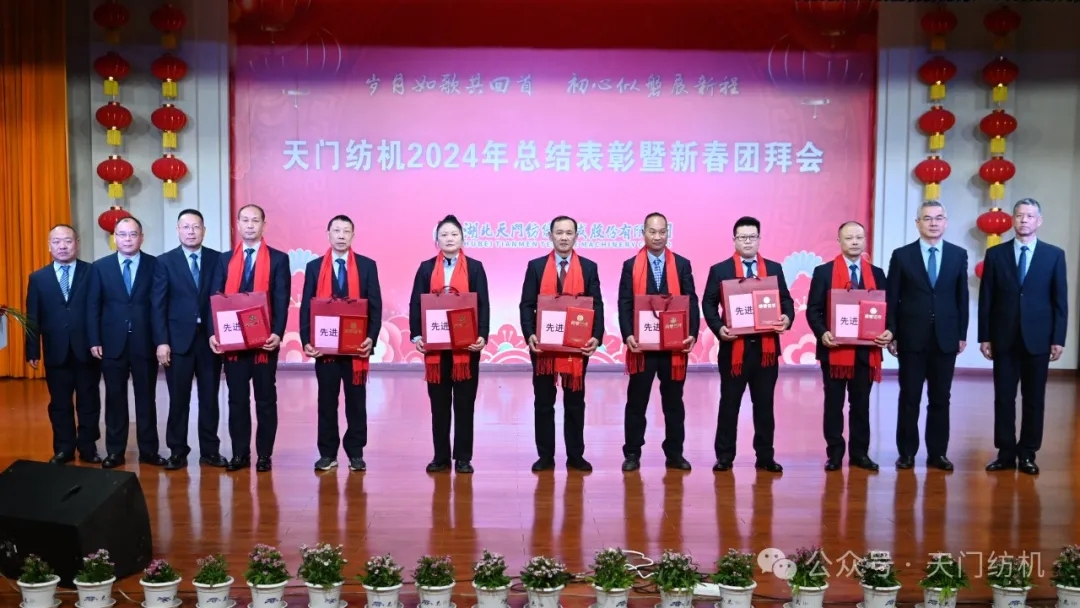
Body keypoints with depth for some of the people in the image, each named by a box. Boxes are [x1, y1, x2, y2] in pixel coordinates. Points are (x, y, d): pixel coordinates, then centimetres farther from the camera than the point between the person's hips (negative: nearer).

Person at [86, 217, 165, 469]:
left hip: (145, 342, -1)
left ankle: (148, 450, 14)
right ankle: (115, 451, 15)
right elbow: (93, 306, 4)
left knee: (146, 397, 6)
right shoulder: (100, 267, 5)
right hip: (112, 342, 1)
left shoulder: (155, 265, 1)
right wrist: (94, 341, -4)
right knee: (115, 398, 7)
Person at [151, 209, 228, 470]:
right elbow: (158, 305, -1)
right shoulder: (165, 261, 3)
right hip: (178, 339, -1)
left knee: (210, 397, 7)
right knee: (178, 398, 4)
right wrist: (162, 341, -9)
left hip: (211, 338, 1)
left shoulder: (217, 259, 5)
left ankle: (210, 450, 16)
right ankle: (177, 452, 13)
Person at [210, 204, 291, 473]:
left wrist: (277, 333, -17)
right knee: (237, 399, 7)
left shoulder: (278, 259, 2)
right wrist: (214, 332, -6)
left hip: (264, 339, -3)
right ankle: (240, 453, 15)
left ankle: (264, 455, 12)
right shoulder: (225, 259, 11)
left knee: (265, 399, 5)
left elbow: (282, 300, -4)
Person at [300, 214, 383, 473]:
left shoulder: (367, 266, 3)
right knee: (327, 401, 6)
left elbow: (375, 306, 1)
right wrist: (306, 340, -7)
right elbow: (306, 307, 4)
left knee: (356, 401, 6)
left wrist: (371, 337, -11)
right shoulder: (314, 267, 7)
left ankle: (355, 453, 14)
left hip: (356, 345, -1)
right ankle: (327, 453, 14)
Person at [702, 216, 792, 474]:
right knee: (729, 403, 5)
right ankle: (724, 456, 12)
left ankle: (765, 456, 15)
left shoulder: (774, 268, 11)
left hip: (766, 346, 2)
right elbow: (708, 303, 0)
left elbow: (786, 299, 9)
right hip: (734, 346, -2)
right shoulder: (720, 270, 3)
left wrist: (787, 318, -12)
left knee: (764, 403, 8)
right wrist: (718, 328, -16)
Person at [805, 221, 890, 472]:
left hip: (866, 350, 3)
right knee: (833, 403, 3)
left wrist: (888, 332, -9)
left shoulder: (877, 274, 11)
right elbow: (813, 309, -3)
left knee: (861, 403, 9)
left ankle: (859, 452, 16)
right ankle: (834, 453, 10)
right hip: (834, 349, -2)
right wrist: (822, 333, -19)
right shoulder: (824, 272, 1)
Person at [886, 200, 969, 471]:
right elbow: (891, 299, -1)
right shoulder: (902, 255, 0)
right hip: (911, 337, -2)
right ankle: (907, 452, 12)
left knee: (941, 398, 7)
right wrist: (891, 334, -5)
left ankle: (937, 453, 15)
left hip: (945, 338, 2)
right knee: (909, 397, 4)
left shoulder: (958, 254, 5)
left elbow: (962, 297, 7)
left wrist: (962, 334, 3)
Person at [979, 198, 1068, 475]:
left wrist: (1058, 339, -4)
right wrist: (984, 337, -1)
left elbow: (1060, 301, 2)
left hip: (1037, 338, 0)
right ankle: (1005, 453, 11)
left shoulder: (1054, 255, 3)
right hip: (1004, 338, 0)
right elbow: (986, 299, 3)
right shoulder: (995, 254, 4)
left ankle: (1027, 454, 14)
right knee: (1003, 398, 3)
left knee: (1034, 399, 5)